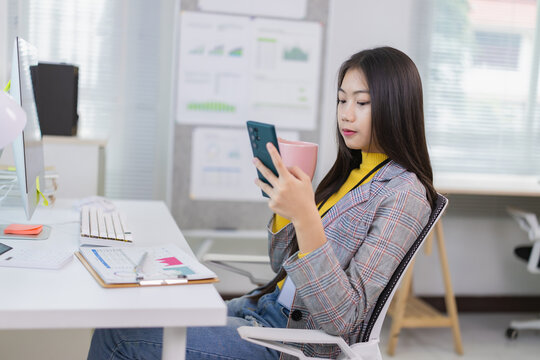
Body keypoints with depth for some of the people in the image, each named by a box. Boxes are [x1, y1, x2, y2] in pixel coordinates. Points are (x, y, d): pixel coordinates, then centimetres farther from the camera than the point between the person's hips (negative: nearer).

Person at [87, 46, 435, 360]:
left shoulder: (403, 193, -16)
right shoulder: (351, 171, 10)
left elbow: (344, 321, -23)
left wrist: (306, 218, -33)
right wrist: (282, 202, -3)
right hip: (263, 308, 8)